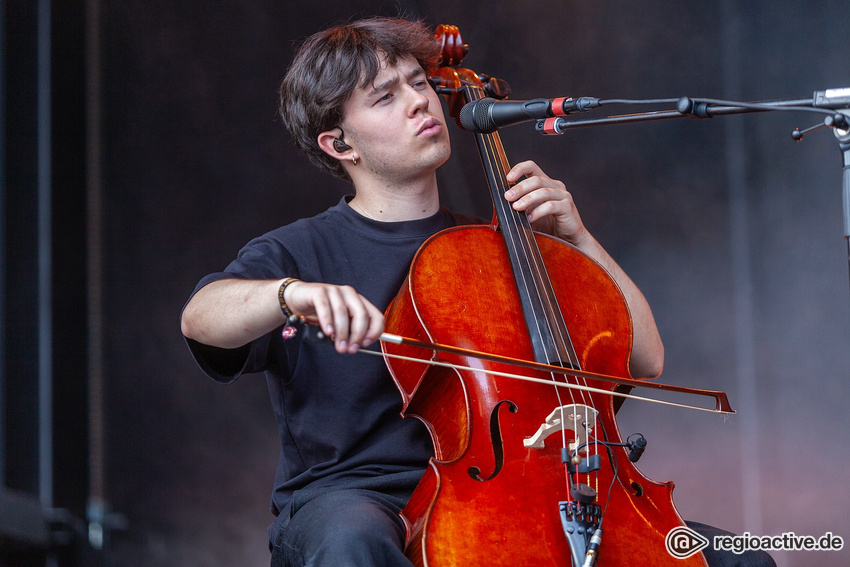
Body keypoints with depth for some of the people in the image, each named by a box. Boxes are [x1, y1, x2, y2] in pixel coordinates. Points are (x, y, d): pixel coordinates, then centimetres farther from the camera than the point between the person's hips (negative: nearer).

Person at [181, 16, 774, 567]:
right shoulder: (299, 253, 5)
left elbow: (645, 358, 15)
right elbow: (201, 317, -17)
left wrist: (576, 236, 5)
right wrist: (291, 294, -37)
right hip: (347, 496, -4)